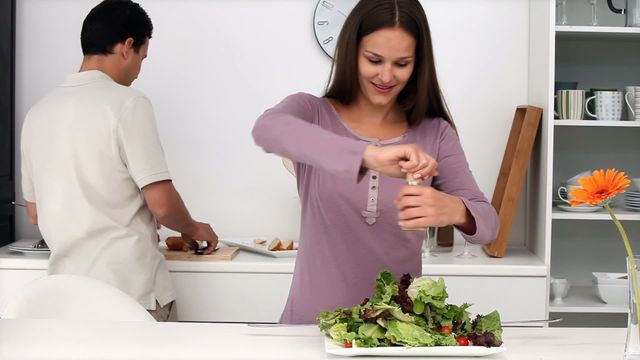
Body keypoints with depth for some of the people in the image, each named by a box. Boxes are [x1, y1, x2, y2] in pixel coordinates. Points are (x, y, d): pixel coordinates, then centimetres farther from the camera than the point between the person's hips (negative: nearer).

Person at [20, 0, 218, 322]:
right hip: (132, 289, -6)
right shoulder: (126, 103, -10)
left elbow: (35, 212, 17)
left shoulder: (38, 113, 9)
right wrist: (193, 229, 8)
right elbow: (162, 204, -12)